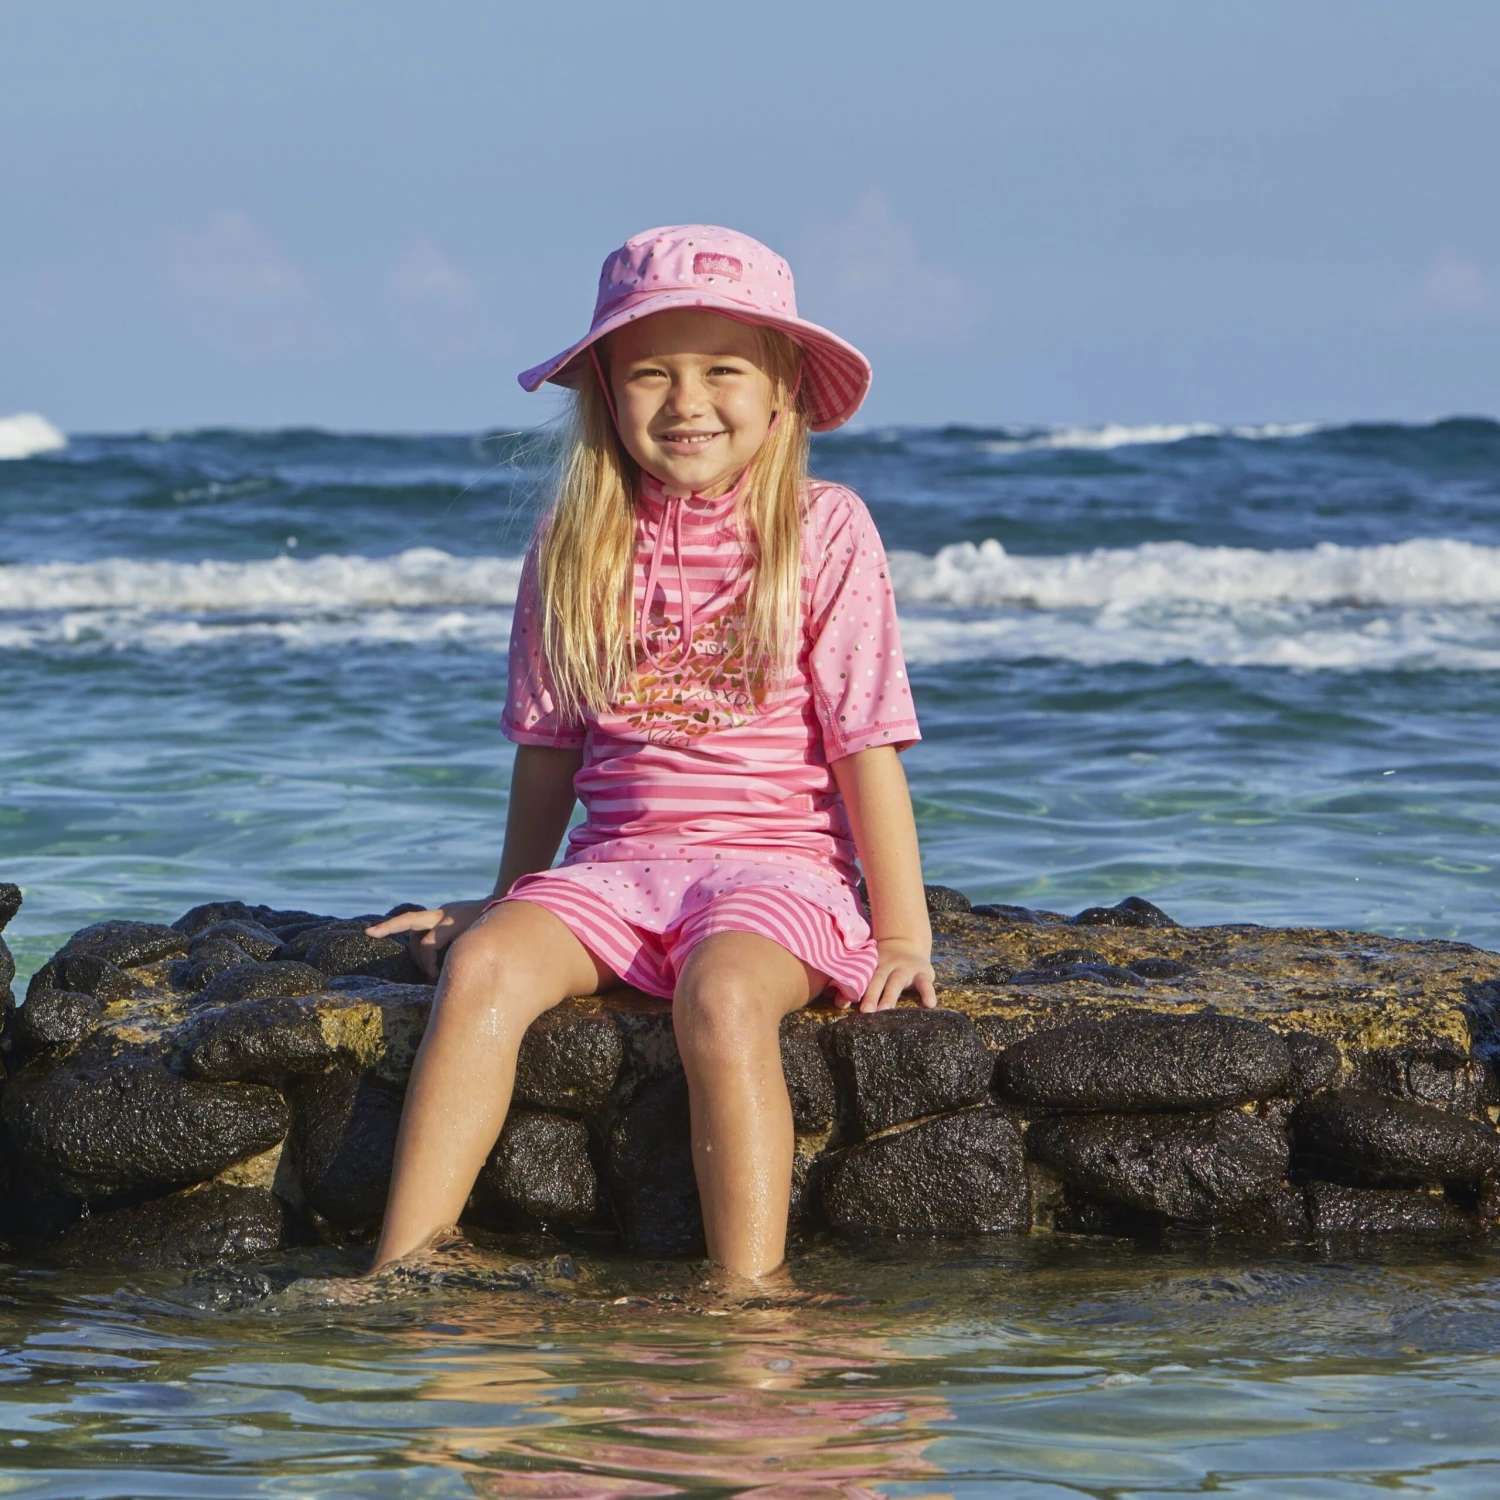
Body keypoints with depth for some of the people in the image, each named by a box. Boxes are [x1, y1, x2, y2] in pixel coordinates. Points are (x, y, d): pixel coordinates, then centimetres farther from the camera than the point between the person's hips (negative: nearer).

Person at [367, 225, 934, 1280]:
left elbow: (867, 740, 0)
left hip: (776, 866, -3)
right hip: (617, 864, 3)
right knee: (486, 966, -26)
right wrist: (511, 897, 25)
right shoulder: (577, 547, 10)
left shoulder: (825, 532, 0)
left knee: (723, 994, -36)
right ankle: (402, 1274, -30)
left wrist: (904, 930, -3)